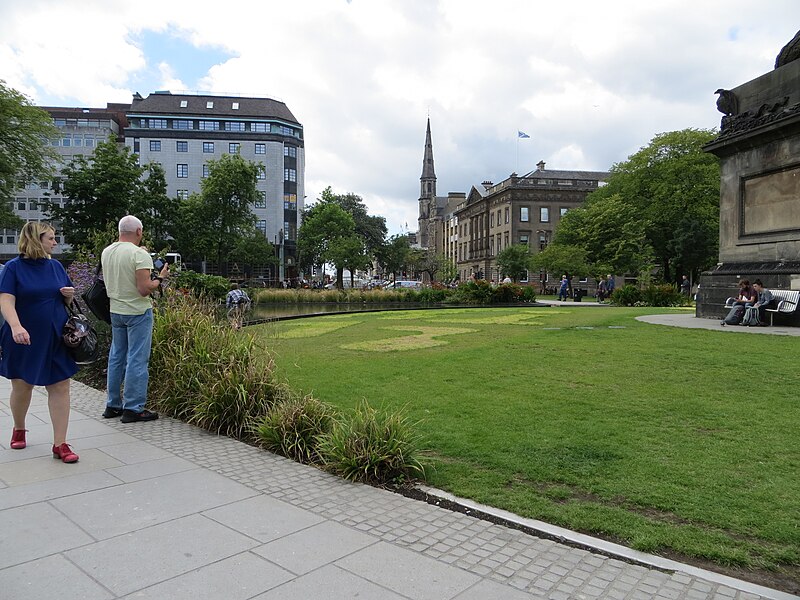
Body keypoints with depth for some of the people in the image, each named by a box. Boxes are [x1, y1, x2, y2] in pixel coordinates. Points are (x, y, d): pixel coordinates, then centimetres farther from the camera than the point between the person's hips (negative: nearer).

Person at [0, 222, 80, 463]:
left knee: (60, 388, -2)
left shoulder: (56, 266, 7)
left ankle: (60, 444, 3)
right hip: (25, 340, -3)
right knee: (22, 387, 12)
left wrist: (70, 294, -7)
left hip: (55, 339, 3)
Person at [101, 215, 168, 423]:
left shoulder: (106, 252, 6)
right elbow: (144, 289, -22)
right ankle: (133, 408, 3)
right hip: (138, 312, -7)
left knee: (116, 357, 16)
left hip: (115, 311, 8)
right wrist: (160, 277, -5)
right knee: (137, 360, -1)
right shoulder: (140, 254, -17)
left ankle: (113, 405, 24)